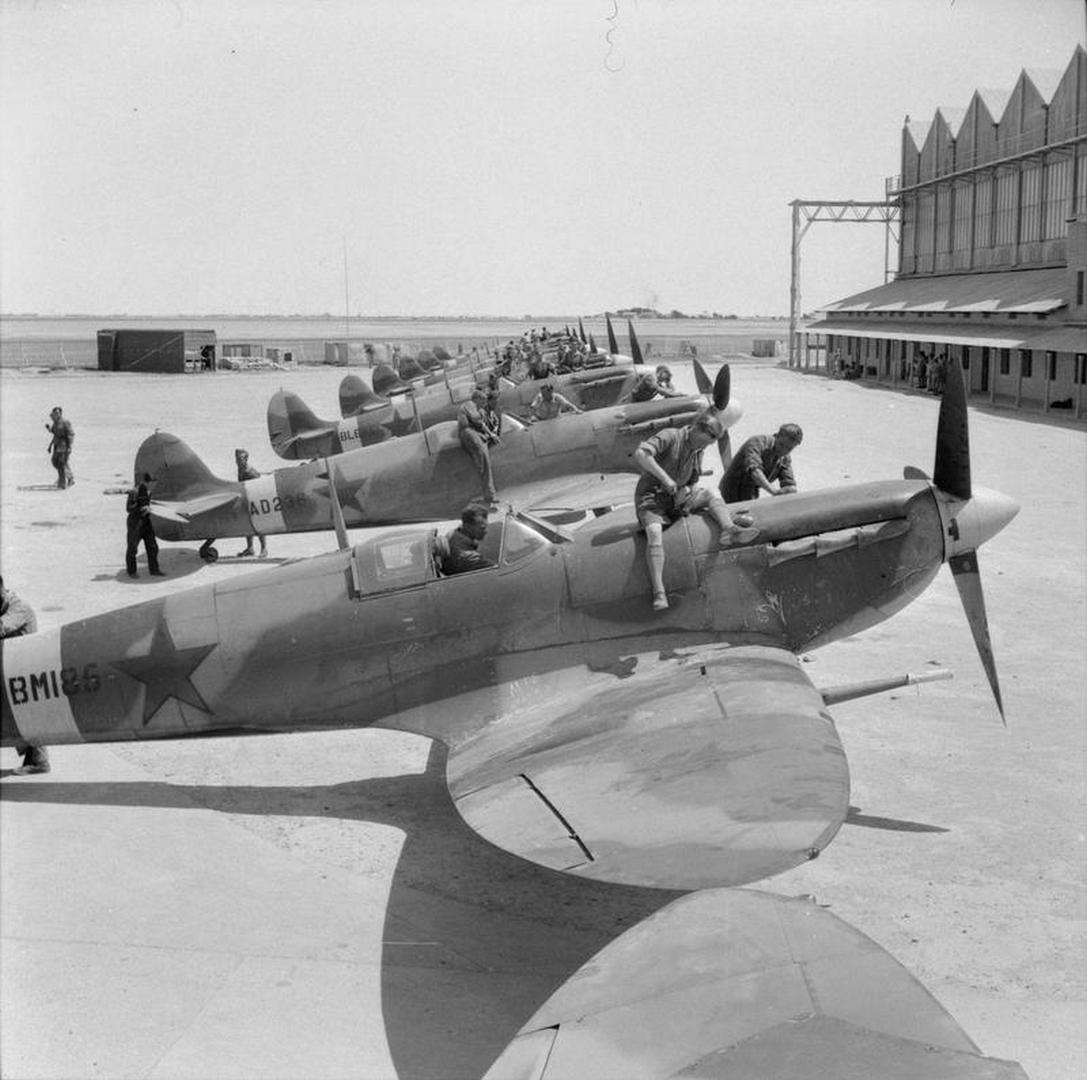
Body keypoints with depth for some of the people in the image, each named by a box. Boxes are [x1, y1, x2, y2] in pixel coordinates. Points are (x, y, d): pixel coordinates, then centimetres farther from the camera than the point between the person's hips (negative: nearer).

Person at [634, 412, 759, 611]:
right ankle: (658, 593, -43)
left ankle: (729, 530, -36)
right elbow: (640, 454, -27)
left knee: (712, 495, -9)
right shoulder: (670, 436, -13)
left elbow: (693, 482, 18)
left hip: (677, 497, 7)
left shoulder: (698, 451, 10)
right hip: (651, 496, -7)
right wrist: (665, 478, -29)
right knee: (655, 532, -32)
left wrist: (685, 490, -7)